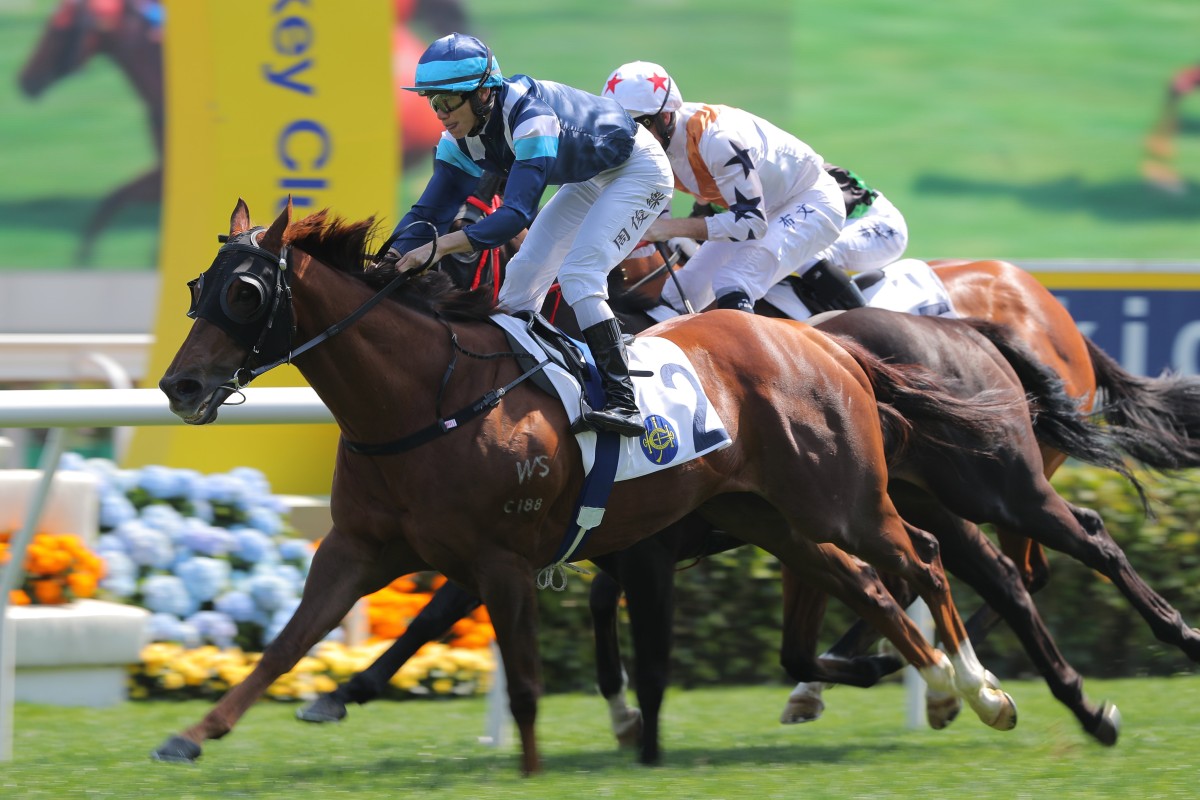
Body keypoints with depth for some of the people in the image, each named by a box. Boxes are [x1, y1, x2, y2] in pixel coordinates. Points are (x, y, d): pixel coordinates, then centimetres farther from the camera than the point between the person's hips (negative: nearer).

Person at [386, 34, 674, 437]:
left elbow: (519, 212, -46)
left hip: (638, 171, -9)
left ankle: (622, 401, -24)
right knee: (523, 273, 4)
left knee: (578, 275, -23)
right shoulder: (461, 139, -13)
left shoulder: (529, 116, -39)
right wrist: (390, 261, -32)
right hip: (589, 180, 9)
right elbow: (430, 210, -14)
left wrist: (442, 245, -55)